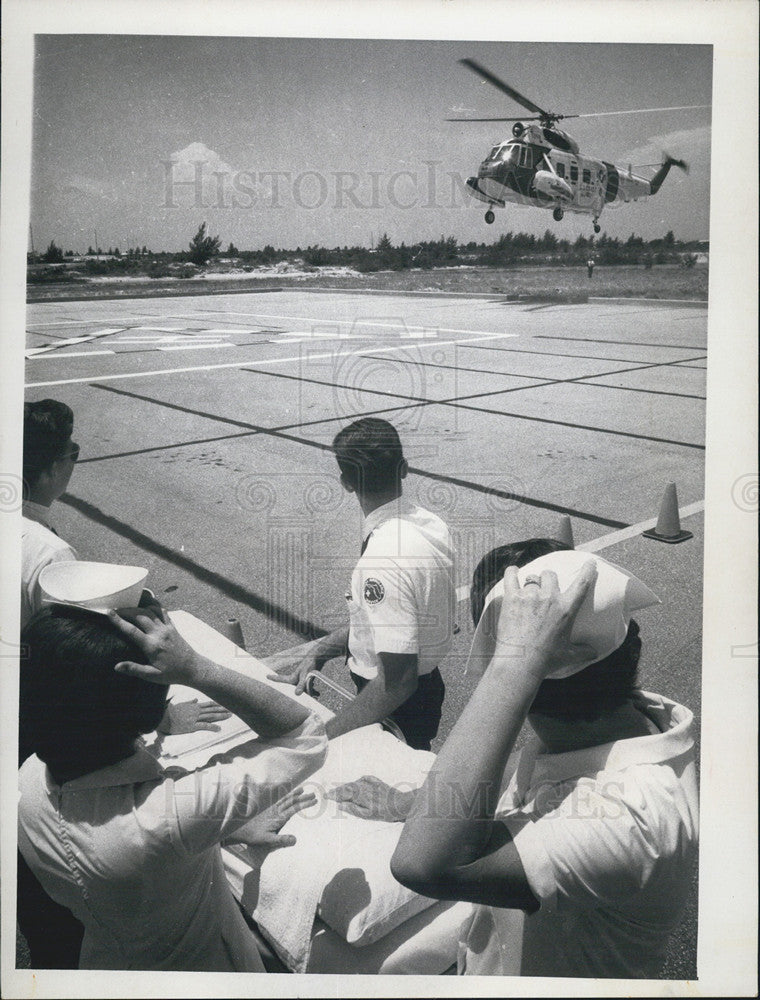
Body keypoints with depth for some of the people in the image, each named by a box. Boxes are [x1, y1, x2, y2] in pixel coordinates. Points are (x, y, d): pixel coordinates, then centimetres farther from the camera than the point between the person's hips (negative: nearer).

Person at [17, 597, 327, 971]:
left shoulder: (31, 778, -21)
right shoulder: (169, 812, -43)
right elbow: (304, 734, -35)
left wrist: (245, 827, 0)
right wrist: (193, 669, -42)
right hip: (201, 967, -5)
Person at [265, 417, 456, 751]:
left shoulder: (384, 560, -33)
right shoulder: (430, 523, -4)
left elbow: (398, 680, -33)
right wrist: (321, 648, 4)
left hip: (398, 709, -8)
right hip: (429, 684, 8)